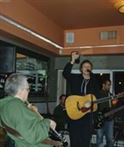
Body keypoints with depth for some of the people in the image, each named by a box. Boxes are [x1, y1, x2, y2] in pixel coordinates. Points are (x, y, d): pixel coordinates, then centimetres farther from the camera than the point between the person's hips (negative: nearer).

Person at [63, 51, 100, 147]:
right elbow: (65, 73, -14)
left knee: (86, 139, 7)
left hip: (87, 113, 1)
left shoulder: (94, 81, 7)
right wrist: (73, 60, -20)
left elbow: (97, 95, 4)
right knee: (74, 139, 4)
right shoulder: (75, 78, 4)